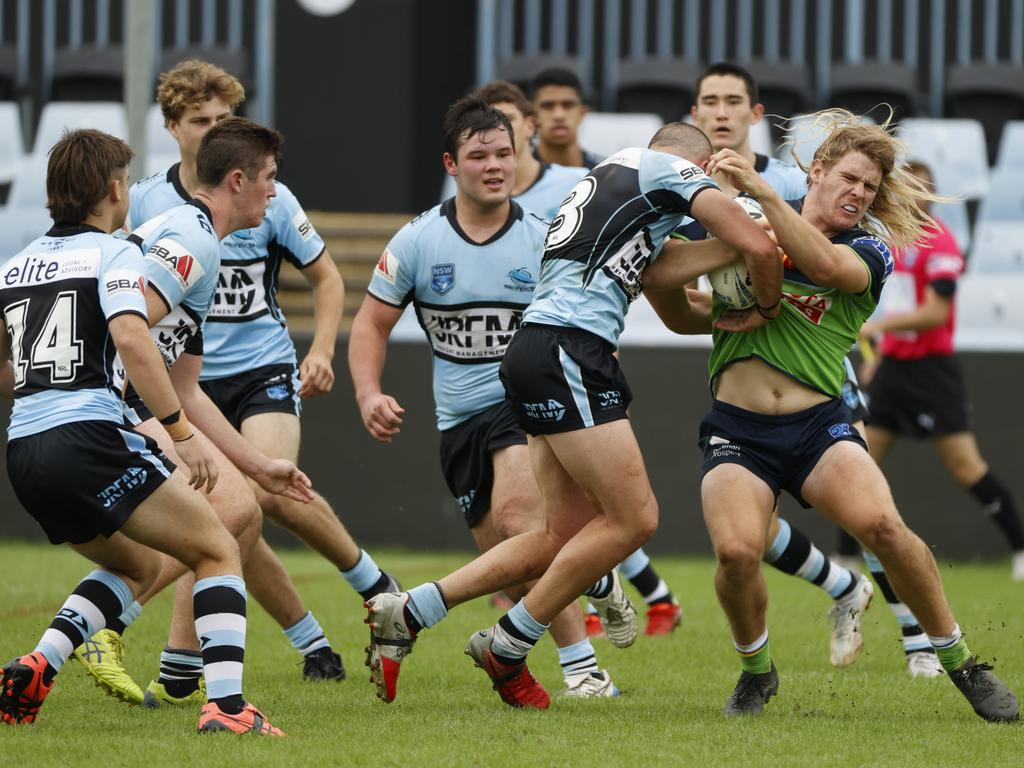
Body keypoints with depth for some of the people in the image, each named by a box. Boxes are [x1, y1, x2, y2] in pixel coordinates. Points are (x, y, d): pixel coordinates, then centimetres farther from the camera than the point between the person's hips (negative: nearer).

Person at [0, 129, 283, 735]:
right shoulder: (113, 255, -1)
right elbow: (131, 339, -19)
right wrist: (184, 433, -18)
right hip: (90, 438, -7)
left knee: (138, 565, 26)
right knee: (218, 550, 2)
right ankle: (225, 704, -16)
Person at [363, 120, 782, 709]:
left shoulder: (612, 173, 29)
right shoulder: (677, 170, 2)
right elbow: (758, 245, -8)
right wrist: (767, 308, 10)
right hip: (566, 354, -9)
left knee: (569, 537, 8)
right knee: (634, 518, -8)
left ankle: (407, 614, 9)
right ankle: (508, 647, 0)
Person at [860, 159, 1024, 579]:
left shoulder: (938, 243, -13)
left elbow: (935, 313, -20)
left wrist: (877, 326, -20)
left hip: (932, 368, -8)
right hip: (894, 367, 8)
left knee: (966, 467, -9)